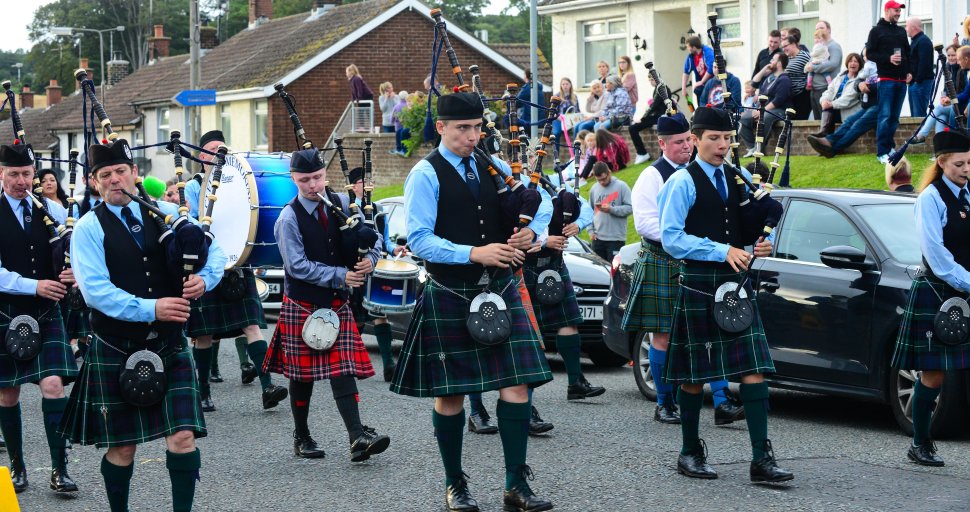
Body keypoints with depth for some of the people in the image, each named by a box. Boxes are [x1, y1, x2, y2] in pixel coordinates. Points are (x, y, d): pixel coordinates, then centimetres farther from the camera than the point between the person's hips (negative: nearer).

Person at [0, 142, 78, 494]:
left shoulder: (52, 209, 4)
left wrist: (75, 272, -9)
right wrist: (34, 286, -18)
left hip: (46, 313, 1)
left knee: (53, 385, -9)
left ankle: (59, 470, -4)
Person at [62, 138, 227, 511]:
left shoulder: (167, 213, 7)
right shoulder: (88, 229, -4)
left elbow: (214, 250, 10)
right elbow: (95, 290, -16)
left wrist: (205, 278, -12)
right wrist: (150, 309, -23)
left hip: (170, 347, 2)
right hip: (115, 351, -2)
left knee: (183, 437, -8)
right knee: (122, 446, 7)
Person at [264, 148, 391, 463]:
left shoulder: (341, 204, 2)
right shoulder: (289, 218, -12)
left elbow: (371, 237, 9)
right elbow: (298, 266, -17)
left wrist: (370, 259, -13)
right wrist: (340, 275, -20)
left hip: (337, 302, 3)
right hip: (302, 304, -3)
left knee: (343, 370, -4)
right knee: (302, 374, 6)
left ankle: (358, 437, -13)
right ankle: (301, 437, 19)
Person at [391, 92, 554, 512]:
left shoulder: (493, 167, 9)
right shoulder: (426, 175, -7)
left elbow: (541, 205, 17)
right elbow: (419, 240, -14)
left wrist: (531, 232, -6)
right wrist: (474, 253, -24)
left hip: (499, 290, 4)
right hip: (449, 296, -4)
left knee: (517, 384, -3)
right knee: (450, 393, 5)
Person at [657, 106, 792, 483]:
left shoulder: (740, 178, 12)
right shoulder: (682, 182, -6)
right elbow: (670, 238, -13)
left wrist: (762, 244, -2)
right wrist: (722, 251, -20)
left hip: (737, 283, 5)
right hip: (699, 284, -5)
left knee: (754, 367, -4)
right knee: (694, 371, 4)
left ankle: (761, 458, -5)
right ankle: (690, 452, 18)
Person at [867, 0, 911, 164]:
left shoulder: (901, 31, 17)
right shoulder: (877, 31, 0)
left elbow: (908, 53, 22)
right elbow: (869, 54, -5)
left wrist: (909, 72, 8)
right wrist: (888, 58, -18)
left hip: (901, 80, 6)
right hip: (886, 79, -6)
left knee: (895, 117, 8)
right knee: (885, 116, -11)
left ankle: (890, 147, 14)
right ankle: (882, 152, -12)